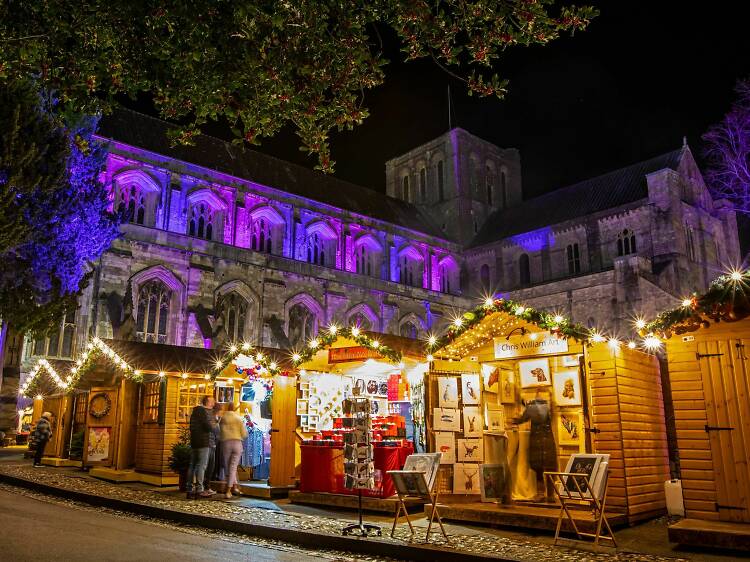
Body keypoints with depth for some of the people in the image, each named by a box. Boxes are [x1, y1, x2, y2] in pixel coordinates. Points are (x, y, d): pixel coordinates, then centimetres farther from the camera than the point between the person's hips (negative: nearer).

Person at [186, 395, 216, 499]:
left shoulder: (195, 411, 19)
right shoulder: (203, 411, -10)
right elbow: (208, 426, -18)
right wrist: (214, 425, 4)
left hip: (194, 441, 9)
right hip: (203, 441, -9)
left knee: (193, 465, 9)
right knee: (201, 465, -8)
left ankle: (190, 490, 11)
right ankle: (199, 490, -10)